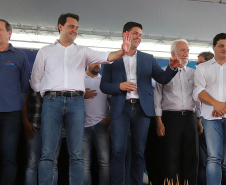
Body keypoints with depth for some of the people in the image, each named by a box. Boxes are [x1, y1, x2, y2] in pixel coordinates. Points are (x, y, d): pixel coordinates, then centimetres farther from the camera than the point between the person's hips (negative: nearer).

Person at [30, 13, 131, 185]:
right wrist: (48, 93, 4)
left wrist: (122, 51, -19)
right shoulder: (45, 51, 16)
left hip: (76, 102, 1)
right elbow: (35, 82, 17)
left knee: (77, 154, -1)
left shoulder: (83, 51, 17)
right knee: (47, 153, -5)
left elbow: (106, 56, 0)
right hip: (52, 101, -1)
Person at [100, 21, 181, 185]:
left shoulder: (148, 59, 16)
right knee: (118, 151, -7)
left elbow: (162, 78, 7)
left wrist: (172, 68, -13)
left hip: (142, 108, 2)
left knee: (139, 152, 5)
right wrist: (119, 86, -12)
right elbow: (104, 85, 7)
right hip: (120, 108, -2)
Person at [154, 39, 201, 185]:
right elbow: (157, 97, 2)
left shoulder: (193, 73, 16)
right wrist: (159, 122, -6)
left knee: (191, 156, 2)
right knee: (171, 157, -4)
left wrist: (199, 119, 9)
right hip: (171, 117, -3)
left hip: (190, 117, 3)